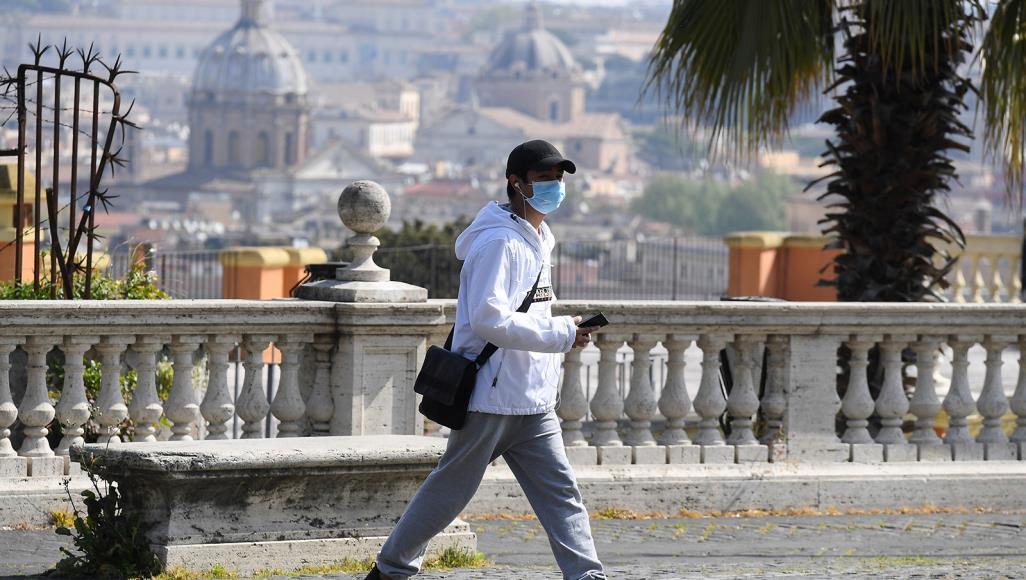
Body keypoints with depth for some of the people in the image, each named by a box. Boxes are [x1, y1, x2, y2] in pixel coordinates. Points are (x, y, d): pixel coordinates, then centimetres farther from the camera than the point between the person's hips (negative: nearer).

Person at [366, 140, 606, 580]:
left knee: (561, 492, 0)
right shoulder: (498, 241, -15)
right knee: (450, 490, 2)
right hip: (491, 396, -9)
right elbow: (489, 319, -24)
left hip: (533, 403, 9)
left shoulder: (537, 241, 16)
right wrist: (561, 333, -22)